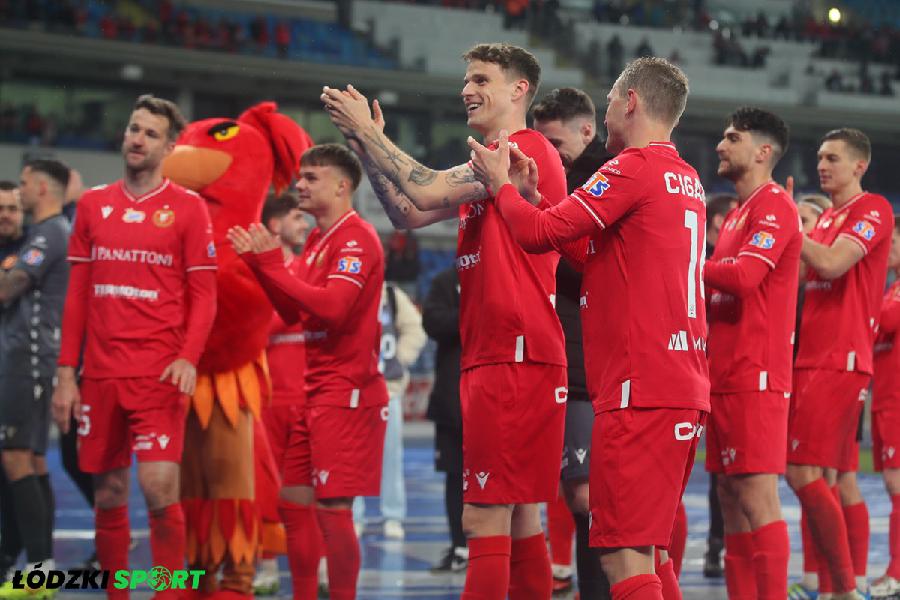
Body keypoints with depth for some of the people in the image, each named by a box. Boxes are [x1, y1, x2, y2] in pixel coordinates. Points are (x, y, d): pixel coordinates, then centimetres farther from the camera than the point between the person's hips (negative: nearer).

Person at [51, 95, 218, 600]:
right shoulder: (94, 204, 12)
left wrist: (188, 358, -17)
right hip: (100, 374, 4)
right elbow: (78, 294, 12)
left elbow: (203, 295, -1)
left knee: (160, 487, -13)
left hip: (159, 373, -4)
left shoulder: (188, 208, 1)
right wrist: (67, 374, 7)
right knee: (108, 494, 7)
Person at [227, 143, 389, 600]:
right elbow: (294, 312, 17)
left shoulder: (356, 238, -12)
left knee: (332, 507, -9)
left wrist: (273, 265, -17)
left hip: (345, 392, -9)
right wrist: (260, 262, 5)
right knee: (293, 502, 10)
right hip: (314, 391, 9)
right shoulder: (318, 240, 16)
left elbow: (332, 306, -23)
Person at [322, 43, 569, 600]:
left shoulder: (526, 149, -10)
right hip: (491, 355, 10)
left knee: (484, 518, -11)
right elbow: (410, 214, 19)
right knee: (519, 518, 13)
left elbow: (427, 190, -18)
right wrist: (368, 144, 8)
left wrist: (366, 131, -7)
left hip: (515, 357, -10)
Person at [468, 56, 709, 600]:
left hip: (640, 388, -10)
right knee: (651, 547, 17)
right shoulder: (687, 179, 18)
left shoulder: (634, 168, -10)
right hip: (686, 387, 10)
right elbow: (597, 252, 23)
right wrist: (531, 196, 19)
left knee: (623, 555, -11)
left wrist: (501, 183, 6)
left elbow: (540, 233, -12)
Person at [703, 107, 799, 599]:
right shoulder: (738, 212, 20)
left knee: (756, 499, -11)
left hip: (755, 377, -9)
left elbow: (744, 276, -22)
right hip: (725, 375, 9)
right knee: (732, 499, 9)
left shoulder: (774, 207, -9)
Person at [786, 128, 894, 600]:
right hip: (813, 360, 9)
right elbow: (806, 274, 19)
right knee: (838, 480, 9)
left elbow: (831, 263, -20)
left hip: (839, 362, -9)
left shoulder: (873, 210, -6)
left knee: (803, 474, -15)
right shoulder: (826, 218, 21)